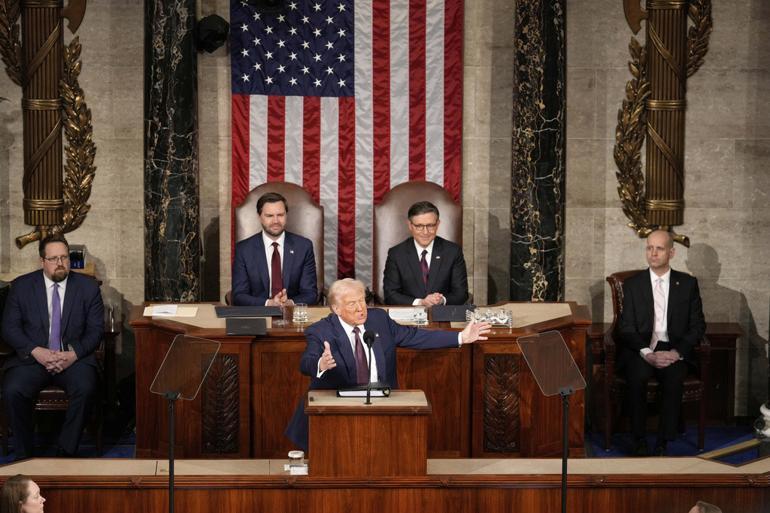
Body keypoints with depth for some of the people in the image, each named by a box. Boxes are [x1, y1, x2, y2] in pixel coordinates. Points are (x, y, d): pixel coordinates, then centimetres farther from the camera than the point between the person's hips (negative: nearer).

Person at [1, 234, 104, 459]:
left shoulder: (88, 287, 6)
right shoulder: (21, 286, 6)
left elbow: (96, 329, 3)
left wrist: (74, 354, -15)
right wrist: (36, 351, -15)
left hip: (74, 358, 0)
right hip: (32, 357, 0)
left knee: (85, 389, -31)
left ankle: (66, 452, -15)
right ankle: (23, 455, -11)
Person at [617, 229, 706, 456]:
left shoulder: (688, 283, 9)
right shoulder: (632, 284, 8)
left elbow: (697, 326, 5)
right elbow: (626, 327, 1)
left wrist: (676, 352, -12)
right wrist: (646, 353, -16)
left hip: (674, 350, 0)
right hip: (640, 350, 0)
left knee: (674, 378, -32)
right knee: (637, 377, -32)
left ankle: (663, 443, -21)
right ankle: (639, 441, -19)